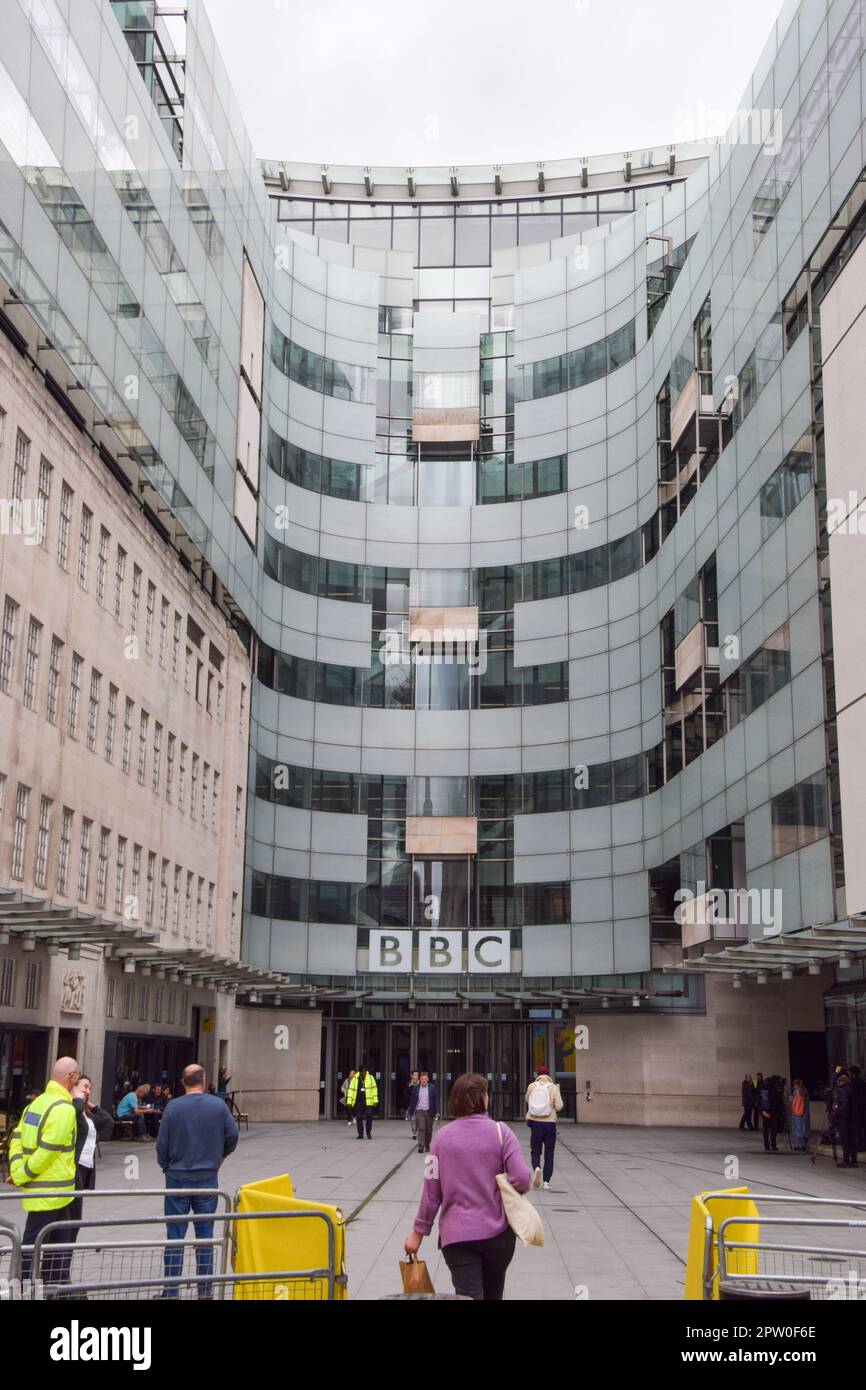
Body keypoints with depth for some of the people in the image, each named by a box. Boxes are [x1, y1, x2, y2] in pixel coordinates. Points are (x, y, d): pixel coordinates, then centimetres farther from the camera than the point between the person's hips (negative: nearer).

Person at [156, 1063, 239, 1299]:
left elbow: (162, 1144, -4)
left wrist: (165, 1166, 14)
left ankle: (171, 1290, 8)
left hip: (177, 1177, -1)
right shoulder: (218, 1105, -5)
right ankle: (205, 1290, 12)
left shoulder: (173, 1107, -8)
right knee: (205, 1234, 9)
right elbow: (232, 1135, 0)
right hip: (207, 1177, 1)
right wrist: (221, 1155, 19)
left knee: (175, 1235, 6)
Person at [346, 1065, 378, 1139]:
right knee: (359, 1118, 1)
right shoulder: (355, 1079, 1)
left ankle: (369, 1133, 10)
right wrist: (349, 1102, -4)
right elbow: (350, 1090, 2)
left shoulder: (370, 1078, 2)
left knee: (369, 1117, -7)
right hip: (358, 1102, 1)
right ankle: (360, 1134, 11)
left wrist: (375, 1100, 0)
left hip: (368, 1102, -1)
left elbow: (374, 1089, 4)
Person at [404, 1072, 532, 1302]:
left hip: (456, 1235, 0)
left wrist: (418, 1231, 9)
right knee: (492, 1296, 20)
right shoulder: (500, 1131, -6)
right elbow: (521, 1179, -15)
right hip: (497, 1231, 0)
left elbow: (431, 1189, -1)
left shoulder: (443, 1136, -2)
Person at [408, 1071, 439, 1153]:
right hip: (419, 1111, -1)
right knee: (421, 1128, -11)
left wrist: (437, 1112, -5)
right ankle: (421, 1146, -13)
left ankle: (427, 1146, 20)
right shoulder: (416, 1088, 3)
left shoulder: (432, 1088, 0)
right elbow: (412, 1100, 6)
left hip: (429, 1111, 1)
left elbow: (436, 1100, 0)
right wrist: (411, 1112, 5)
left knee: (428, 1130, 7)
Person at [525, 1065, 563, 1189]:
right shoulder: (553, 1088, -7)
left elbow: (527, 1100, 16)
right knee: (549, 1154, 11)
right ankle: (546, 1182, 8)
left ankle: (536, 1168, -19)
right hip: (550, 1123, -1)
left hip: (535, 1123, 1)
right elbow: (558, 1106, -10)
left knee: (535, 1151, 11)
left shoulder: (531, 1087, -2)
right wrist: (551, 1104, 7)